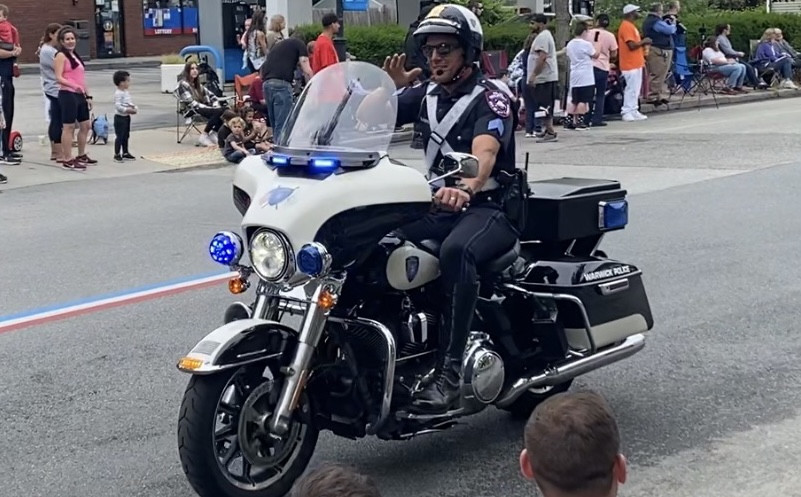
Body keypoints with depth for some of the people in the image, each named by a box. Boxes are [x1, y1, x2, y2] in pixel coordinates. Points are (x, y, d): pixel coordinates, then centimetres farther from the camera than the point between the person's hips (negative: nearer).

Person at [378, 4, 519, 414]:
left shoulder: (492, 99, -9)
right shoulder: (425, 94, 12)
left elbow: (484, 153, -30)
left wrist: (464, 189, -51)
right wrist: (387, 87, -10)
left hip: (490, 207, -6)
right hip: (440, 205, 6)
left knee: (456, 251, -40)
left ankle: (449, 374, -42)